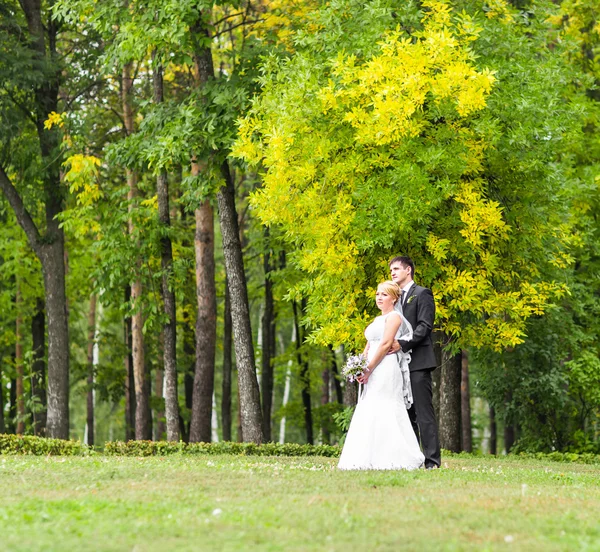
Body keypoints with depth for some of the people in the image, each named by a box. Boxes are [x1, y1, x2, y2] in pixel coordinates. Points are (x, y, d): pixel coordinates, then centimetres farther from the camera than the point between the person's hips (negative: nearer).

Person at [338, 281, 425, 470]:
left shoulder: (394, 317, -4)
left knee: (384, 412, -12)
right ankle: (373, 458, 6)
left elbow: (386, 344, -14)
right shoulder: (377, 320, 22)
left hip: (386, 370, -9)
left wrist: (369, 368, -16)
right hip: (372, 373, 9)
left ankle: (389, 459, -10)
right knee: (368, 413, 5)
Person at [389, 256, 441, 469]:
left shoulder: (422, 294, -2)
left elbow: (424, 326, -12)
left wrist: (403, 344, -22)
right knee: (407, 413, 8)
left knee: (424, 413, -10)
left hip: (418, 362, -8)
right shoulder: (396, 297, 21)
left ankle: (432, 460, -11)